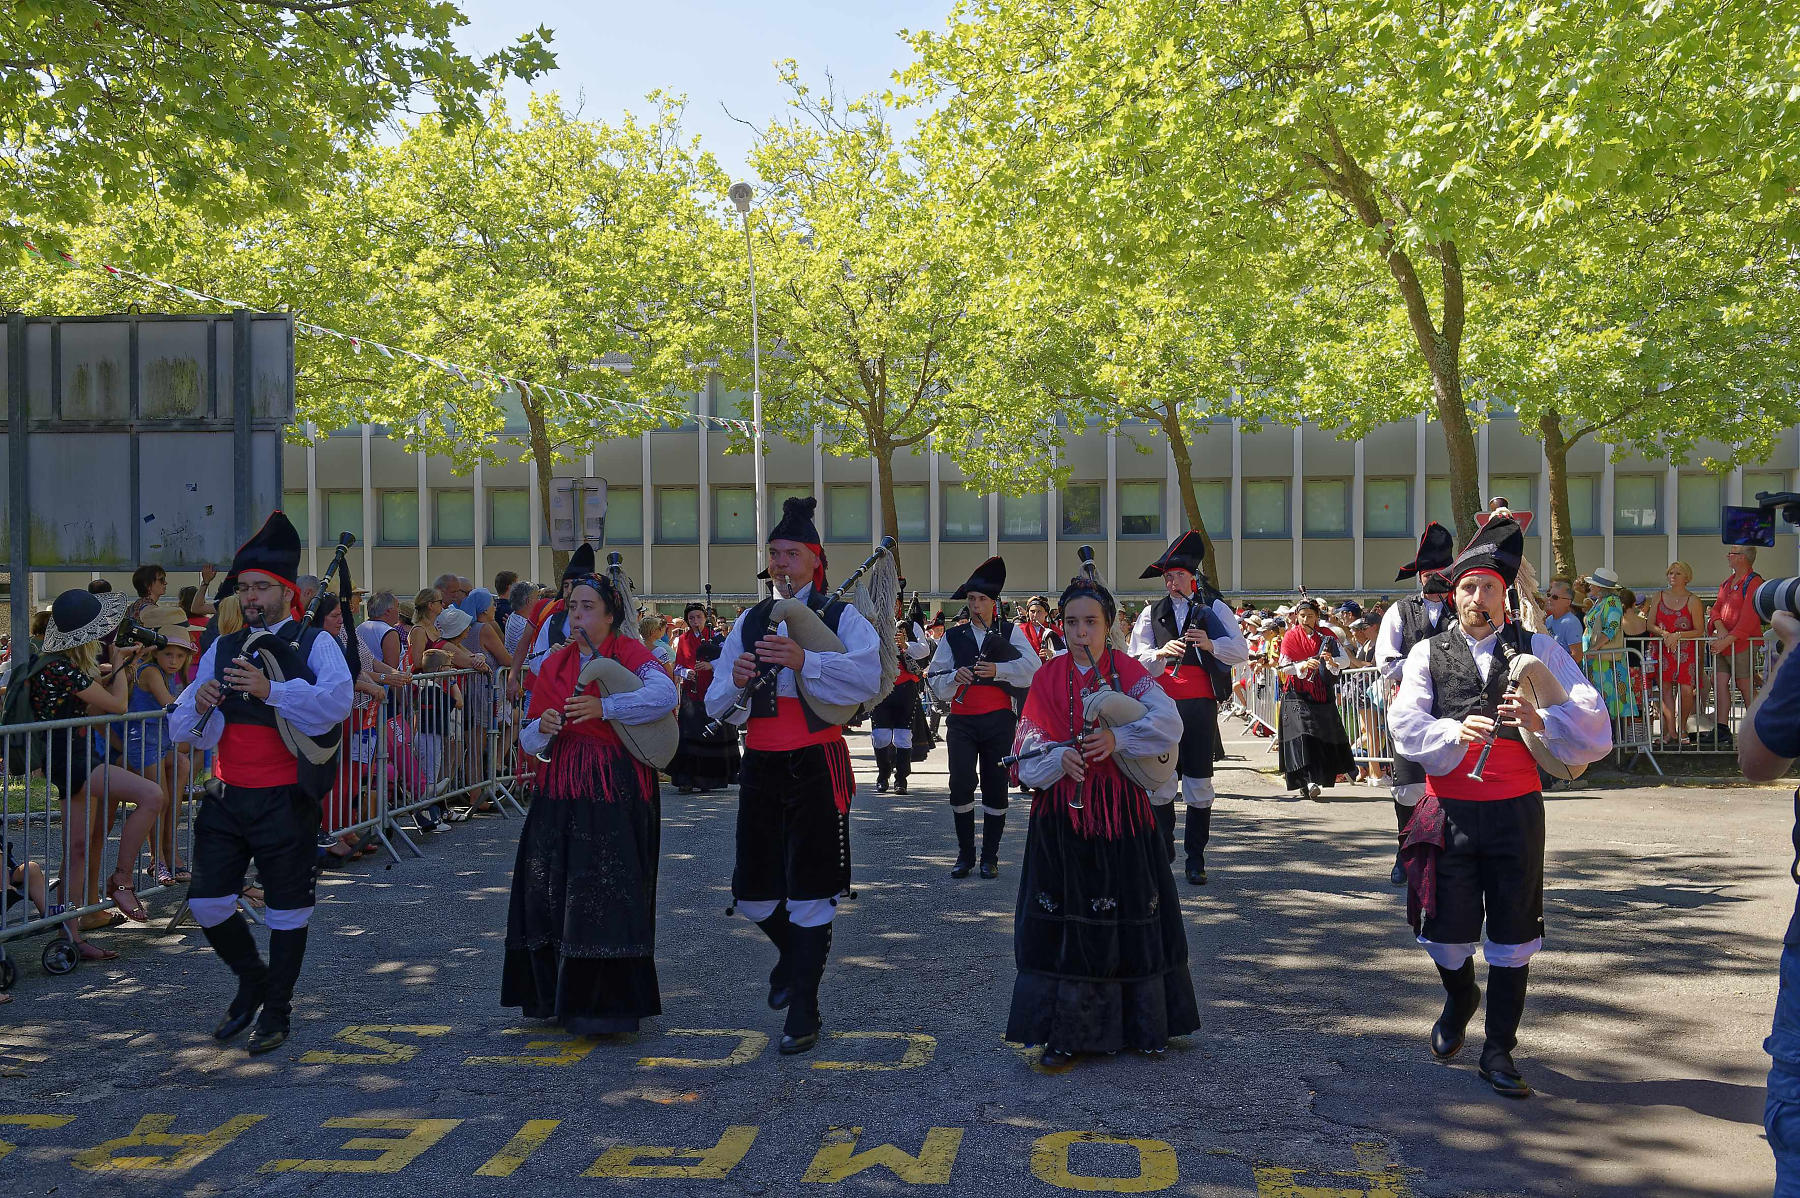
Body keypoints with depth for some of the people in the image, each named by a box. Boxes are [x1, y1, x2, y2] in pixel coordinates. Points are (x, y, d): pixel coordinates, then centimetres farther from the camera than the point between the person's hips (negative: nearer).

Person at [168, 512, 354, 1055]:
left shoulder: (315, 644, -3)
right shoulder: (222, 650, 12)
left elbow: (337, 701, -24)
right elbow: (182, 729, 9)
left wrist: (270, 689, -34)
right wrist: (199, 705, -14)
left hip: (285, 802, -4)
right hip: (225, 800, 5)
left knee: (287, 910, 5)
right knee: (206, 902, 3)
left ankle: (276, 1011, 22)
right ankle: (252, 981, 29)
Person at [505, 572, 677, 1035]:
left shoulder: (629, 651, -2)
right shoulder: (554, 664, 13)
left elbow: (664, 693, -22)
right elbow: (528, 740, 15)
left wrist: (602, 708, -28)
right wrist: (542, 728, -9)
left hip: (618, 788, -5)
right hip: (563, 788, 5)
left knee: (607, 892, -8)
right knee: (547, 887, 5)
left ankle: (605, 1003, 2)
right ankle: (557, 995, 21)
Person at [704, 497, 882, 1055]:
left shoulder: (841, 617, -1)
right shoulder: (748, 622, 13)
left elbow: (868, 678, -21)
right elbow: (718, 708, 11)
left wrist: (803, 660, -31)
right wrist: (735, 680, -12)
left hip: (816, 767, -4)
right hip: (760, 766, 5)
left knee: (809, 893, -1)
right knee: (752, 892, 10)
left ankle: (803, 1011, 9)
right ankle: (793, 952, 42)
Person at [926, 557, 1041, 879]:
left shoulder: (1011, 632, 7)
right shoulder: (953, 637, 11)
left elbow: (1033, 667, -7)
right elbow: (935, 680, 8)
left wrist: (997, 670, -18)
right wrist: (954, 677, -13)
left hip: (999, 720, -1)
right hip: (962, 720, 1)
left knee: (995, 787, 3)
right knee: (960, 783, -6)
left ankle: (990, 856, 11)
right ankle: (965, 854, 6)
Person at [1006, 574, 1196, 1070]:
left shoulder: (1128, 670, 1)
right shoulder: (1048, 677, 3)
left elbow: (1168, 722, -13)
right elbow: (1030, 749, -2)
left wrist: (1117, 738, -27)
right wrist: (1060, 757, -22)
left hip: (1121, 812, 0)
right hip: (1062, 814, 0)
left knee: (1129, 914, 5)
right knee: (1064, 921, -1)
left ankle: (1143, 1025, 21)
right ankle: (1066, 1033, 8)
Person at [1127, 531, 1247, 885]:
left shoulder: (1214, 608, 7)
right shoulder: (1152, 612, 13)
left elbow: (1242, 652, 1)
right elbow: (1134, 656, 5)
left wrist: (1210, 644, -16)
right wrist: (1161, 653, -15)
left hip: (1200, 705, -2)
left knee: (1199, 781, -1)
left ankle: (1196, 858, 6)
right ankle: (1163, 853, 15)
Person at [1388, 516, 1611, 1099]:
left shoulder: (1539, 649, 5)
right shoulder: (1427, 653, 5)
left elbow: (1592, 720, -6)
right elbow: (1405, 723, -10)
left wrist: (1541, 720, -25)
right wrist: (1456, 732, -28)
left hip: (1516, 810, 0)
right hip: (1450, 810, 0)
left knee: (1513, 934, 4)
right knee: (1445, 930, 7)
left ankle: (1499, 1051, 19)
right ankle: (1460, 998, 41)